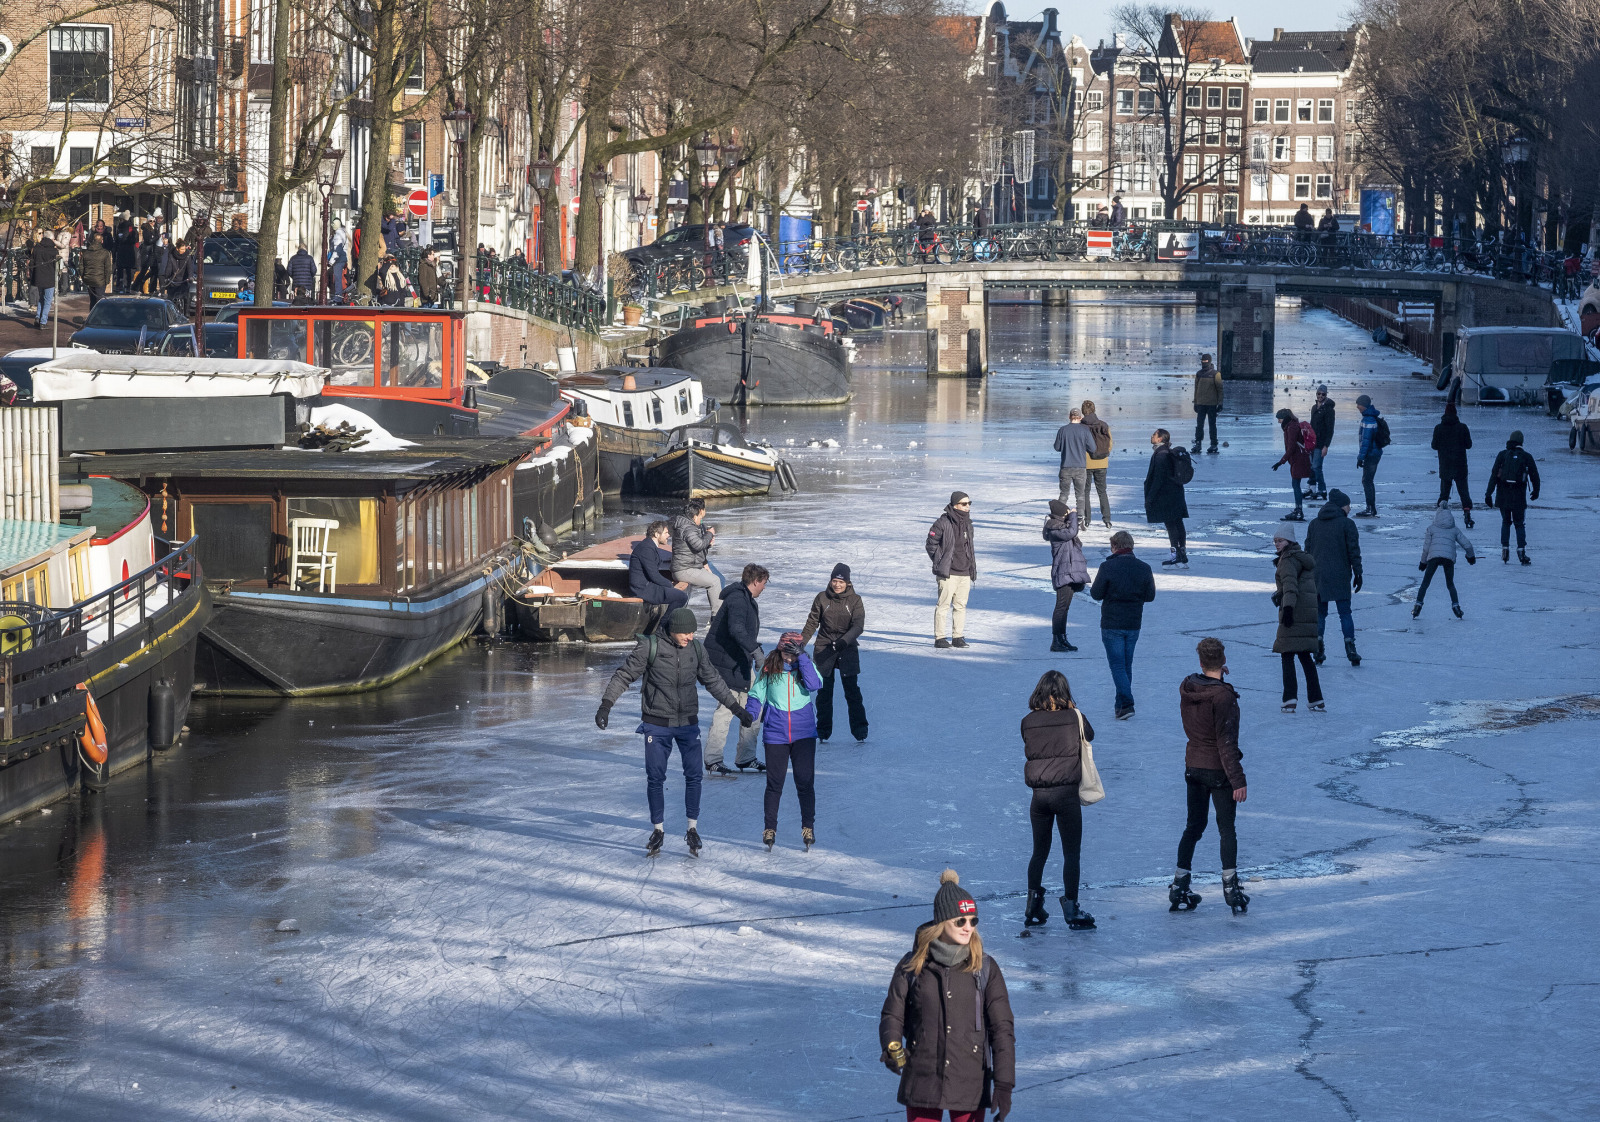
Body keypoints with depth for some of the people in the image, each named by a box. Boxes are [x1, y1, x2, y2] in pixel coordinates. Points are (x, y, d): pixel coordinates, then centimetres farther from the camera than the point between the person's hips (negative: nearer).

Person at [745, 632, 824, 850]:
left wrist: (801, 657, -22)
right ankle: (770, 828, 14)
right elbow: (756, 695, 7)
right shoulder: (769, 668, 0)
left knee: (805, 781, -4)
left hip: (804, 734, 0)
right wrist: (750, 713, -7)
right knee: (774, 783, 2)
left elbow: (813, 685, -21)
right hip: (775, 733, 0)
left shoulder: (806, 666, -1)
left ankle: (808, 827, 9)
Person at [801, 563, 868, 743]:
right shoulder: (822, 598, 0)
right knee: (824, 692, 4)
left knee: (852, 691, -4)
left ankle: (859, 731, 6)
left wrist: (842, 642, -27)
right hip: (824, 650, 1)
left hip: (847, 650, -1)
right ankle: (824, 731, 15)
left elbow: (858, 626, -12)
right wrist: (801, 642, -3)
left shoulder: (854, 601, -3)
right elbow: (812, 623, 6)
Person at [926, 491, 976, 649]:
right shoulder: (943, 523, -9)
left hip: (965, 573, 7)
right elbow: (931, 543, -7)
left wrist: (973, 568, 18)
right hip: (948, 573, -7)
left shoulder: (967, 524, 14)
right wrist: (940, 563, -8)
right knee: (943, 605, -5)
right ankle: (939, 638, -1)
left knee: (961, 606, 8)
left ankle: (958, 637, 14)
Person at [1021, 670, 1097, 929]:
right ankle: (1071, 909, 2)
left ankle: (1033, 909, 20)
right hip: (1066, 793, -3)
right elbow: (1090, 735, 14)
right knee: (1071, 853, 4)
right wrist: (1073, 709, 15)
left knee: (1039, 852, 16)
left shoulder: (1028, 722, -1)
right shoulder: (1075, 718, -5)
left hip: (1039, 795, 3)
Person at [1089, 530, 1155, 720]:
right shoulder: (1144, 569, -2)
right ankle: (1121, 704, 21)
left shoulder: (1108, 568, -14)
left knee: (1117, 665, -2)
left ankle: (1126, 703, -15)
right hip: (1134, 625, 4)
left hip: (1112, 625, -4)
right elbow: (1150, 596, 4)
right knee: (1127, 665, 15)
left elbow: (1096, 594, -10)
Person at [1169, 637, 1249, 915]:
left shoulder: (1186, 688, -3)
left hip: (1193, 765, 6)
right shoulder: (1222, 696, -22)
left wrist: (1217, 678, 12)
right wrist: (1238, 780, -18)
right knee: (1226, 829, 6)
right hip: (1219, 769, -6)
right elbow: (1226, 742, -22)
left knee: (1193, 827, 16)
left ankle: (1179, 889, 15)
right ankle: (1231, 889, 7)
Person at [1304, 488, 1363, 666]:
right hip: (1340, 576, -3)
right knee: (1345, 612, 3)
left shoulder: (1314, 524, 10)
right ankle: (1350, 650, -2)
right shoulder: (1346, 524, -5)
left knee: (1319, 612, 9)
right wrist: (1358, 573, -1)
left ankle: (1318, 651, 1)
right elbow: (1354, 551, -7)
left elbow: (1308, 550, 12)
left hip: (1318, 576, 3)